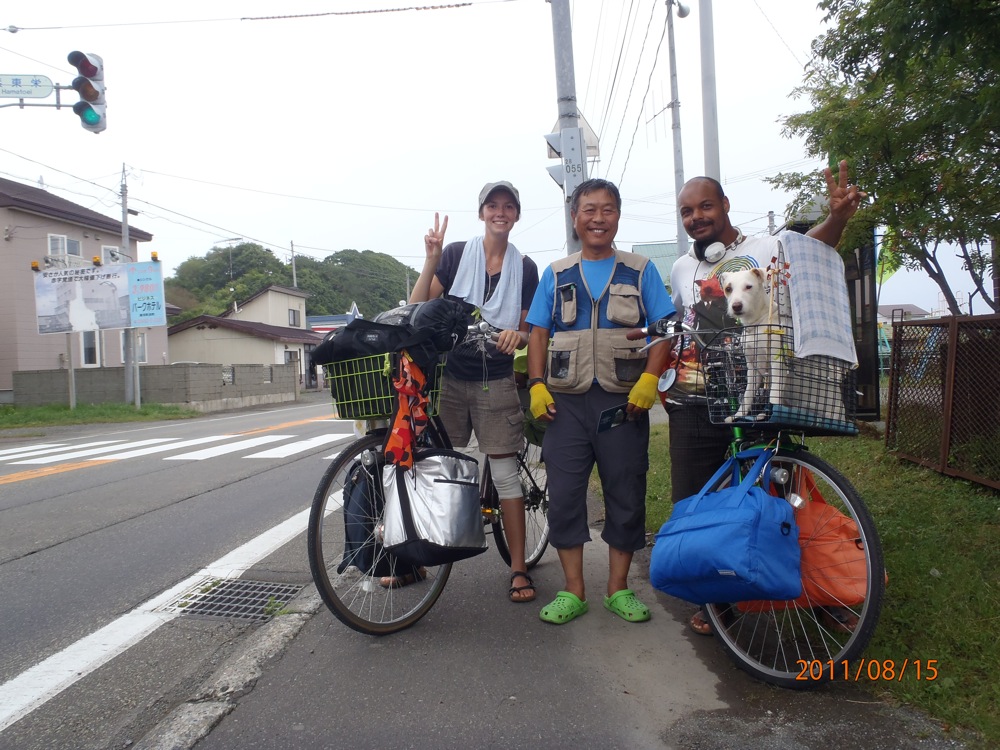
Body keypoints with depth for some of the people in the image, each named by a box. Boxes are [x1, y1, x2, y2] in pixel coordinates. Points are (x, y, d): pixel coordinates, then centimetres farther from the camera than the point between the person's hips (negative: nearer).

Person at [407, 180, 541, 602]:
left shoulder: (525, 268, 7)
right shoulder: (456, 254, 2)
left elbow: (525, 332, 9)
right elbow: (419, 308, -3)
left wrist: (517, 335, -13)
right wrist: (431, 261, -13)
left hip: (495, 382, 0)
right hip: (448, 377, 0)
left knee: (505, 473, 1)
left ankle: (518, 568, 11)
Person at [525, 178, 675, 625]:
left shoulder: (641, 271, 8)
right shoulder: (556, 275, 12)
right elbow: (538, 333, 9)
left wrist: (650, 379, -12)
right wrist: (537, 386, -4)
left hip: (623, 401, -1)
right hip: (566, 401, 1)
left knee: (626, 496, 4)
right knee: (564, 496, 0)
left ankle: (619, 589, 20)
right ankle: (573, 591, 13)